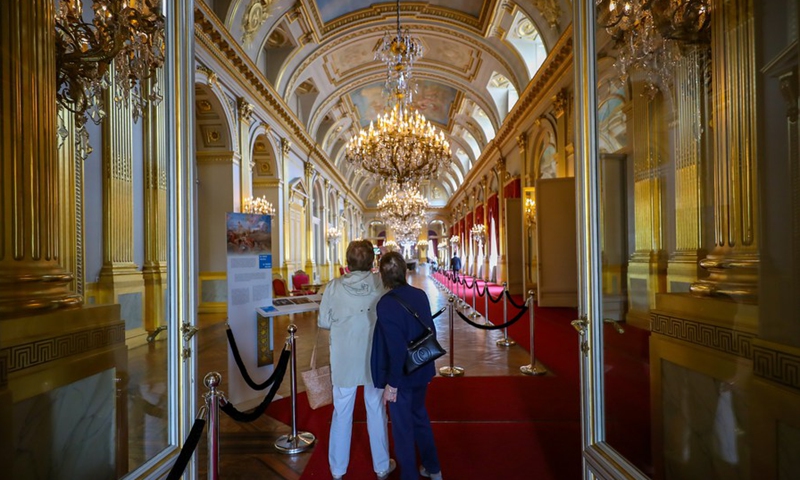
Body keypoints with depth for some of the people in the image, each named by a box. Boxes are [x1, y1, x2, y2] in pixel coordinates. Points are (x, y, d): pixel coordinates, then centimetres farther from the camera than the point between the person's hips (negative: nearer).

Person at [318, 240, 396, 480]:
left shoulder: (334, 286, -12)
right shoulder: (381, 284, -12)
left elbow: (324, 322, -4)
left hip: (344, 359, 0)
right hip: (375, 359, 0)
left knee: (342, 412, 16)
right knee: (376, 410, 16)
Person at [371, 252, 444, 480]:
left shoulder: (386, 304, -25)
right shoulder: (420, 295, -5)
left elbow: (396, 349, -26)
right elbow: (431, 330, 4)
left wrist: (391, 383, -16)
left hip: (401, 375, -7)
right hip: (421, 370, 7)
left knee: (402, 427, 14)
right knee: (419, 416, 27)